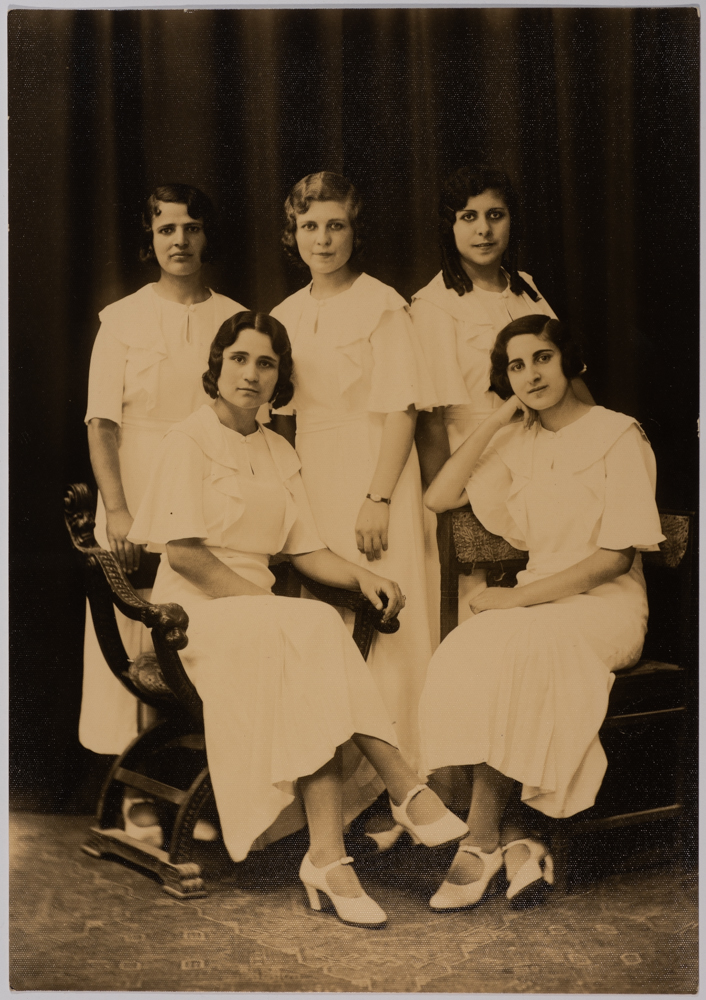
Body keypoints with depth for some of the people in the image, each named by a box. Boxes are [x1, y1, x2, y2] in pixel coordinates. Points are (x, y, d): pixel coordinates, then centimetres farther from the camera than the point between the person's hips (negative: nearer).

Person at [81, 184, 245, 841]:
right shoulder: (122, 319, 4)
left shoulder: (233, 319, 9)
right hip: (139, 505, -1)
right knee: (140, 644, -1)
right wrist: (117, 510, -13)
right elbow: (102, 422, -2)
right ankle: (140, 793, 7)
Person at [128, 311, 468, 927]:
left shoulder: (280, 454, 17)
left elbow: (306, 551, 11)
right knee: (316, 627, -33)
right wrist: (257, 598, -18)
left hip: (260, 612, 5)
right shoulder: (190, 441, -2)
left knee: (313, 657, -30)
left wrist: (362, 576, -8)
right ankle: (404, 788, -30)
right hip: (195, 611, -5)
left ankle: (327, 855, -36)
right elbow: (182, 551, -12)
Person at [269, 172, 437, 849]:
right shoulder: (286, 317, 13)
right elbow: (282, 416, 15)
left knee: (381, 630, -5)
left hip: (372, 481, -6)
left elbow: (402, 411, -10)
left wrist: (378, 499, -17)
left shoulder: (382, 306, -5)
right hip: (309, 487, 6)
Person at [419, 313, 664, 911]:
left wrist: (521, 596, -18)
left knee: (500, 651, -33)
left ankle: (482, 841, -22)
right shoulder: (518, 442, 14)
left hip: (607, 602, -5)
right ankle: (513, 841, -24)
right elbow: (439, 498, 4)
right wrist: (496, 420, 3)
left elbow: (617, 555, -11)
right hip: (539, 602, 5)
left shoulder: (617, 435, -4)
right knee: (464, 655, -28)